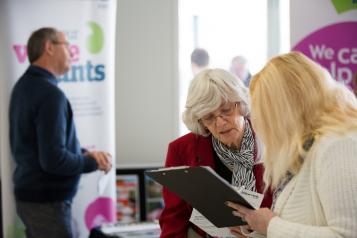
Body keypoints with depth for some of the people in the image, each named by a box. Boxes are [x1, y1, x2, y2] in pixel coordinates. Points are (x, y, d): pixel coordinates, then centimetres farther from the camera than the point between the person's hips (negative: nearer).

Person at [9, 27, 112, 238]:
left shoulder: (24, 86, 9)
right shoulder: (50, 94, -21)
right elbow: (54, 160, -25)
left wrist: (84, 153, 7)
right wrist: (93, 162, -10)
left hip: (28, 195, 10)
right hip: (47, 202, -10)